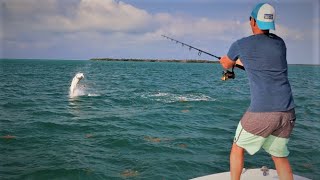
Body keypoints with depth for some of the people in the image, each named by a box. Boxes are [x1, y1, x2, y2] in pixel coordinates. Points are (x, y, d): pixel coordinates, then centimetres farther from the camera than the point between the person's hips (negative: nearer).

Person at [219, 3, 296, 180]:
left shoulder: (240, 45, 0)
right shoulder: (279, 43, 11)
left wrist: (226, 60, 44)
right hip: (287, 112, 5)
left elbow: (226, 65, 21)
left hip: (260, 112, -4)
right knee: (280, 156, 20)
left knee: (238, 148, 18)